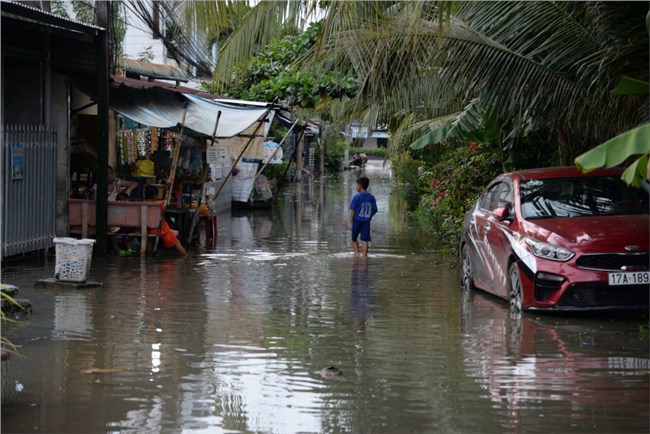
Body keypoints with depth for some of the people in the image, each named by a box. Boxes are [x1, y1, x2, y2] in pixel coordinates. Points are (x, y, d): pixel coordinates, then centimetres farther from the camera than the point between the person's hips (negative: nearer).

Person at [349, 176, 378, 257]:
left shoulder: (356, 197, -9)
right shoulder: (371, 198, 2)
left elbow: (352, 210, -10)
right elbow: (374, 210, 6)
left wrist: (350, 222, -6)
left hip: (357, 220, -3)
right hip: (366, 222, 3)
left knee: (354, 239, 15)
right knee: (365, 240, 3)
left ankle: (356, 253, 3)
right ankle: (364, 256, -1)